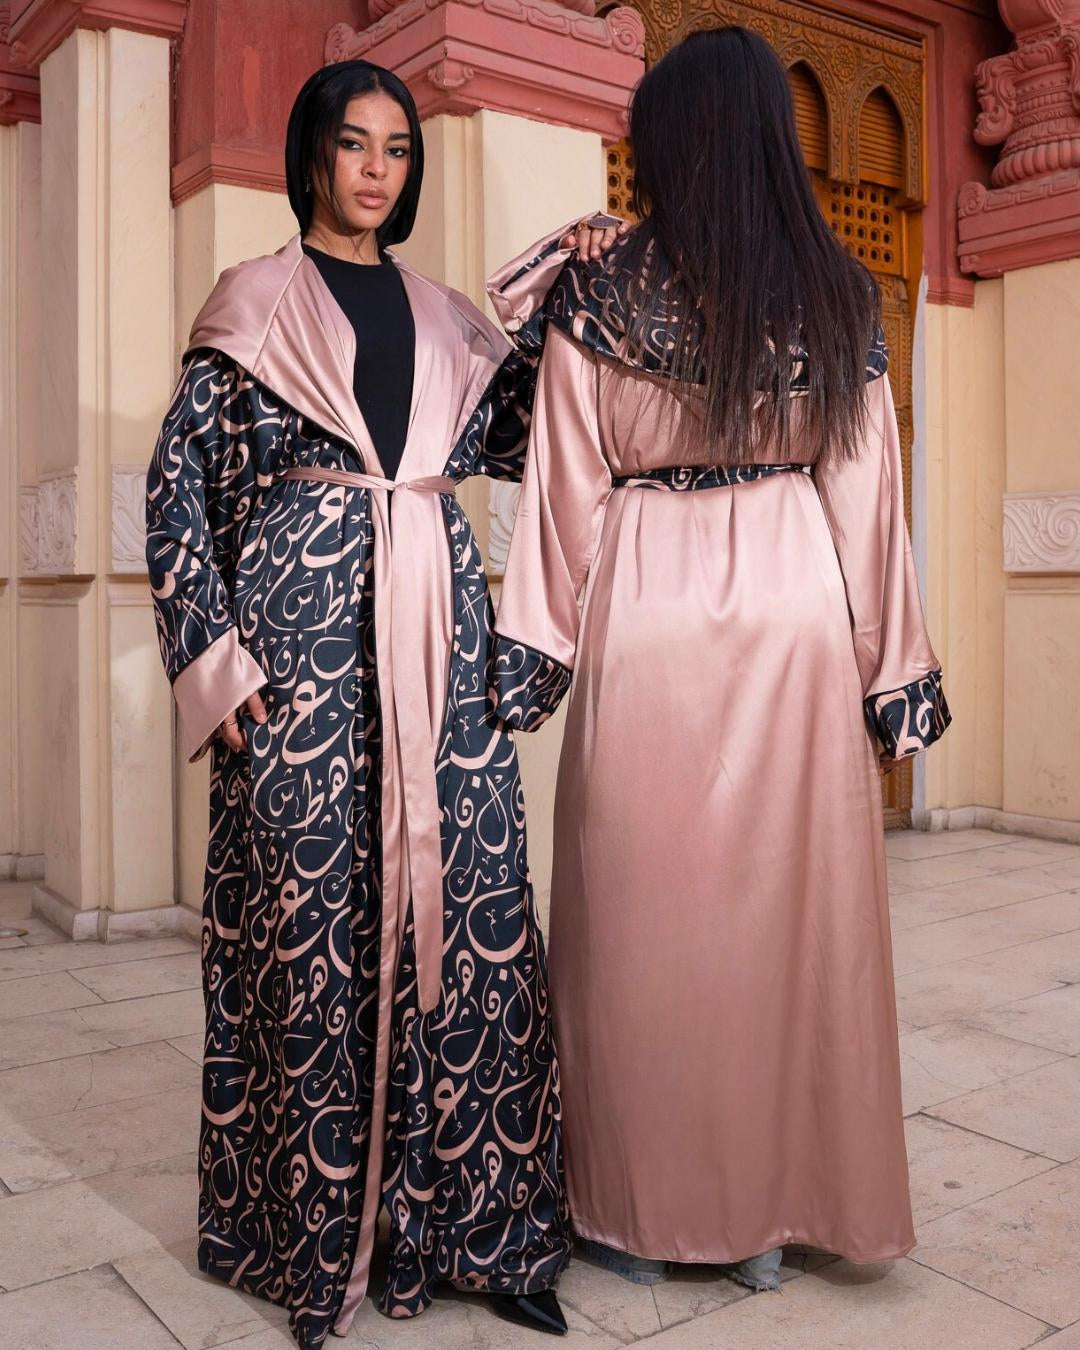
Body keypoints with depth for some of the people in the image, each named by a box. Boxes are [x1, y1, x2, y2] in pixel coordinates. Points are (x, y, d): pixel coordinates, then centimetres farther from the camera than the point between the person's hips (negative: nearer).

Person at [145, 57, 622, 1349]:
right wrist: (214, 654, -7)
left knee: (463, 907, 1)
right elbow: (178, 485, 2)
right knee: (308, 912, 0)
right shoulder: (255, 301, 7)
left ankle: (469, 1217, 15)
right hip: (303, 638, -3)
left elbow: (521, 434, 9)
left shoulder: (443, 314, 19)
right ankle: (308, 1228, 17)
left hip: (437, 636, 4)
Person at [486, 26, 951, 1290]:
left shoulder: (601, 291, -4)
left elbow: (568, 486, -5)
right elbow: (864, 491, 4)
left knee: (649, 906, 8)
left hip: (649, 617, -2)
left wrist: (533, 648, 1)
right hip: (799, 614, 3)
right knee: (791, 899, 10)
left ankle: (644, 1213, 22)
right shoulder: (834, 291, 4)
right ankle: (775, 1207, 24)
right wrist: (891, 667, 10)